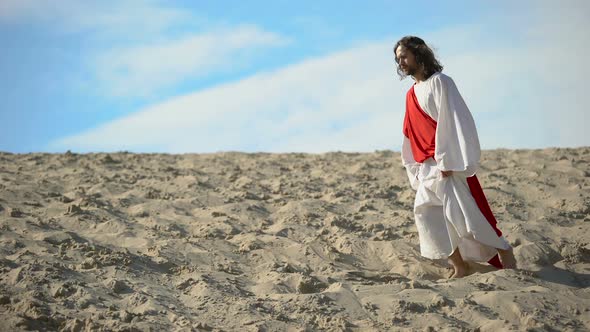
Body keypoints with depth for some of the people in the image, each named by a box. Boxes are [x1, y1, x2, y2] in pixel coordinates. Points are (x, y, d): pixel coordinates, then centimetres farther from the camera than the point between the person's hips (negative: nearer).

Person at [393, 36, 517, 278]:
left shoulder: (439, 82, -6)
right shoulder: (411, 95, 16)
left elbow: (452, 121, -14)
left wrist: (446, 160, -20)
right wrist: (416, 170, 13)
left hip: (447, 164, -8)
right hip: (428, 167, 8)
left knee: (459, 210, -15)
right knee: (425, 211, 0)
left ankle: (505, 254, -4)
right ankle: (459, 266, 3)